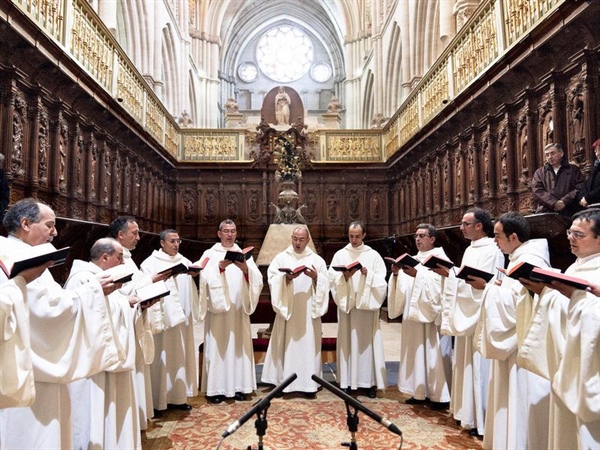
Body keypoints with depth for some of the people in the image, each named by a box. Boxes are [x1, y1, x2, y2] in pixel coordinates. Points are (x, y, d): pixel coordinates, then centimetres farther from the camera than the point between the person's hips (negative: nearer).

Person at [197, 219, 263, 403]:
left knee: (239, 346, 6)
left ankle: (238, 386, 14)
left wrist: (246, 269, -21)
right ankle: (215, 388, 7)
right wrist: (219, 267, -28)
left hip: (238, 309, 3)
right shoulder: (210, 254, 3)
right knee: (217, 347, -2)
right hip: (217, 309, -3)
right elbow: (205, 278, -12)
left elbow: (257, 279, -2)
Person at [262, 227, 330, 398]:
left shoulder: (317, 260, 8)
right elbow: (272, 278, -4)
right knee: (286, 345, 2)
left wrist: (316, 277, -16)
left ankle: (308, 382, 8)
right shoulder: (281, 258, 6)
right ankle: (284, 380, 11)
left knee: (308, 344, 1)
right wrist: (286, 277, -20)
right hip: (287, 309, 0)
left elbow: (325, 283, 3)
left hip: (308, 311, 0)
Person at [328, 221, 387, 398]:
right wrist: (345, 276, -17)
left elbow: (381, 281, 0)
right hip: (346, 304, 1)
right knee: (347, 341, 3)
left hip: (367, 304, -1)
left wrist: (368, 274, -16)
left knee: (367, 341, 2)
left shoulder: (373, 255, 5)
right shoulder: (340, 255, 7)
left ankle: (370, 382, 10)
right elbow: (332, 279, 1)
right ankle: (347, 381, 11)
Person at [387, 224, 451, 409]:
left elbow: (439, 284, -19)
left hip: (432, 314, -7)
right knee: (417, 352, 10)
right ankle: (420, 392, 19)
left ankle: (440, 395, 6)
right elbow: (404, 287, 10)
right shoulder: (413, 260, 15)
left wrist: (417, 274, -25)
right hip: (414, 313, 7)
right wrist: (397, 275, -8)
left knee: (434, 353, -3)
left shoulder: (441, 259, -4)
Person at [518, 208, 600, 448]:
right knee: (566, 426, 16)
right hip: (565, 359, 8)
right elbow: (560, 307, 13)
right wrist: (542, 290, -2)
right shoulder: (575, 267, 13)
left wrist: (573, 295, -30)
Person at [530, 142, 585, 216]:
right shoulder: (539, 172, 17)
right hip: (545, 212, 1)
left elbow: (580, 188, 4)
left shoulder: (573, 170, 17)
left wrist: (564, 201, -10)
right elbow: (537, 191, 3)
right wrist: (554, 203, -11)